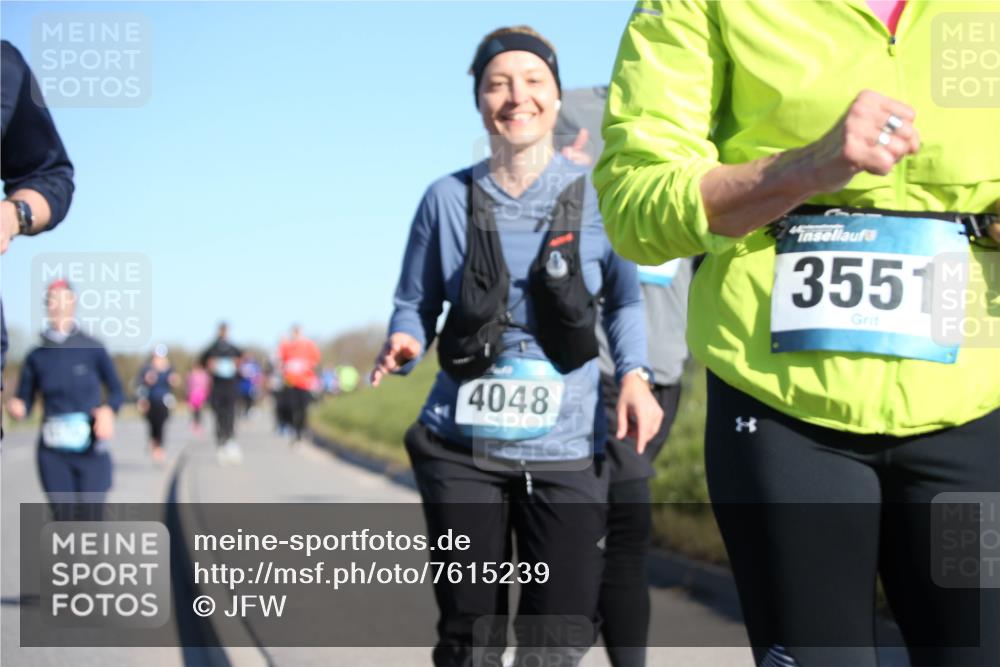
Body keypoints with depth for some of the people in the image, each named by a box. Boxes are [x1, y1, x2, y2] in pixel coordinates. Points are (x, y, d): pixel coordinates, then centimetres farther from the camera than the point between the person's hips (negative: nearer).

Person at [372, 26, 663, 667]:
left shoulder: (596, 197, 1)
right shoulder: (448, 198, 2)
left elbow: (628, 299, 12)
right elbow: (414, 306, 9)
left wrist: (635, 375, -7)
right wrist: (404, 345, -14)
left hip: (567, 450, 0)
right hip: (463, 446, 1)